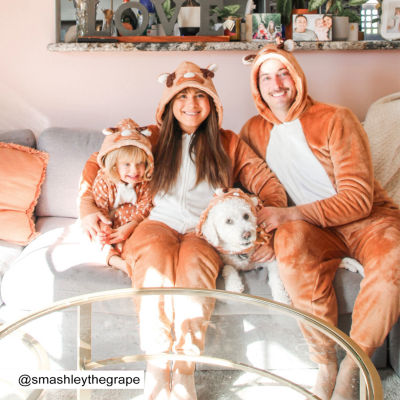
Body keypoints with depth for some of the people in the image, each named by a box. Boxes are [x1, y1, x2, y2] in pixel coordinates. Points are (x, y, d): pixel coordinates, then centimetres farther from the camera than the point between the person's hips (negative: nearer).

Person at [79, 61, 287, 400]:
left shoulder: (228, 143, 20)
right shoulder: (153, 138, 19)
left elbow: (269, 184, 14)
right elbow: (97, 163, 21)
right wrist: (87, 206, 3)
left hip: (204, 232, 0)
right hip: (157, 225, 0)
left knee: (194, 259, -37)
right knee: (156, 256, -37)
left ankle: (184, 373, -36)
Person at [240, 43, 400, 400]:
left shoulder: (336, 120, -5)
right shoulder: (254, 131, 10)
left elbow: (358, 198, -12)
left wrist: (291, 213, -23)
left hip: (368, 218, -2)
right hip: (315, 229, 2)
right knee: (290, 238, -35)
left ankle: (351, 366, -19)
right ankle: (325, 363, -25)